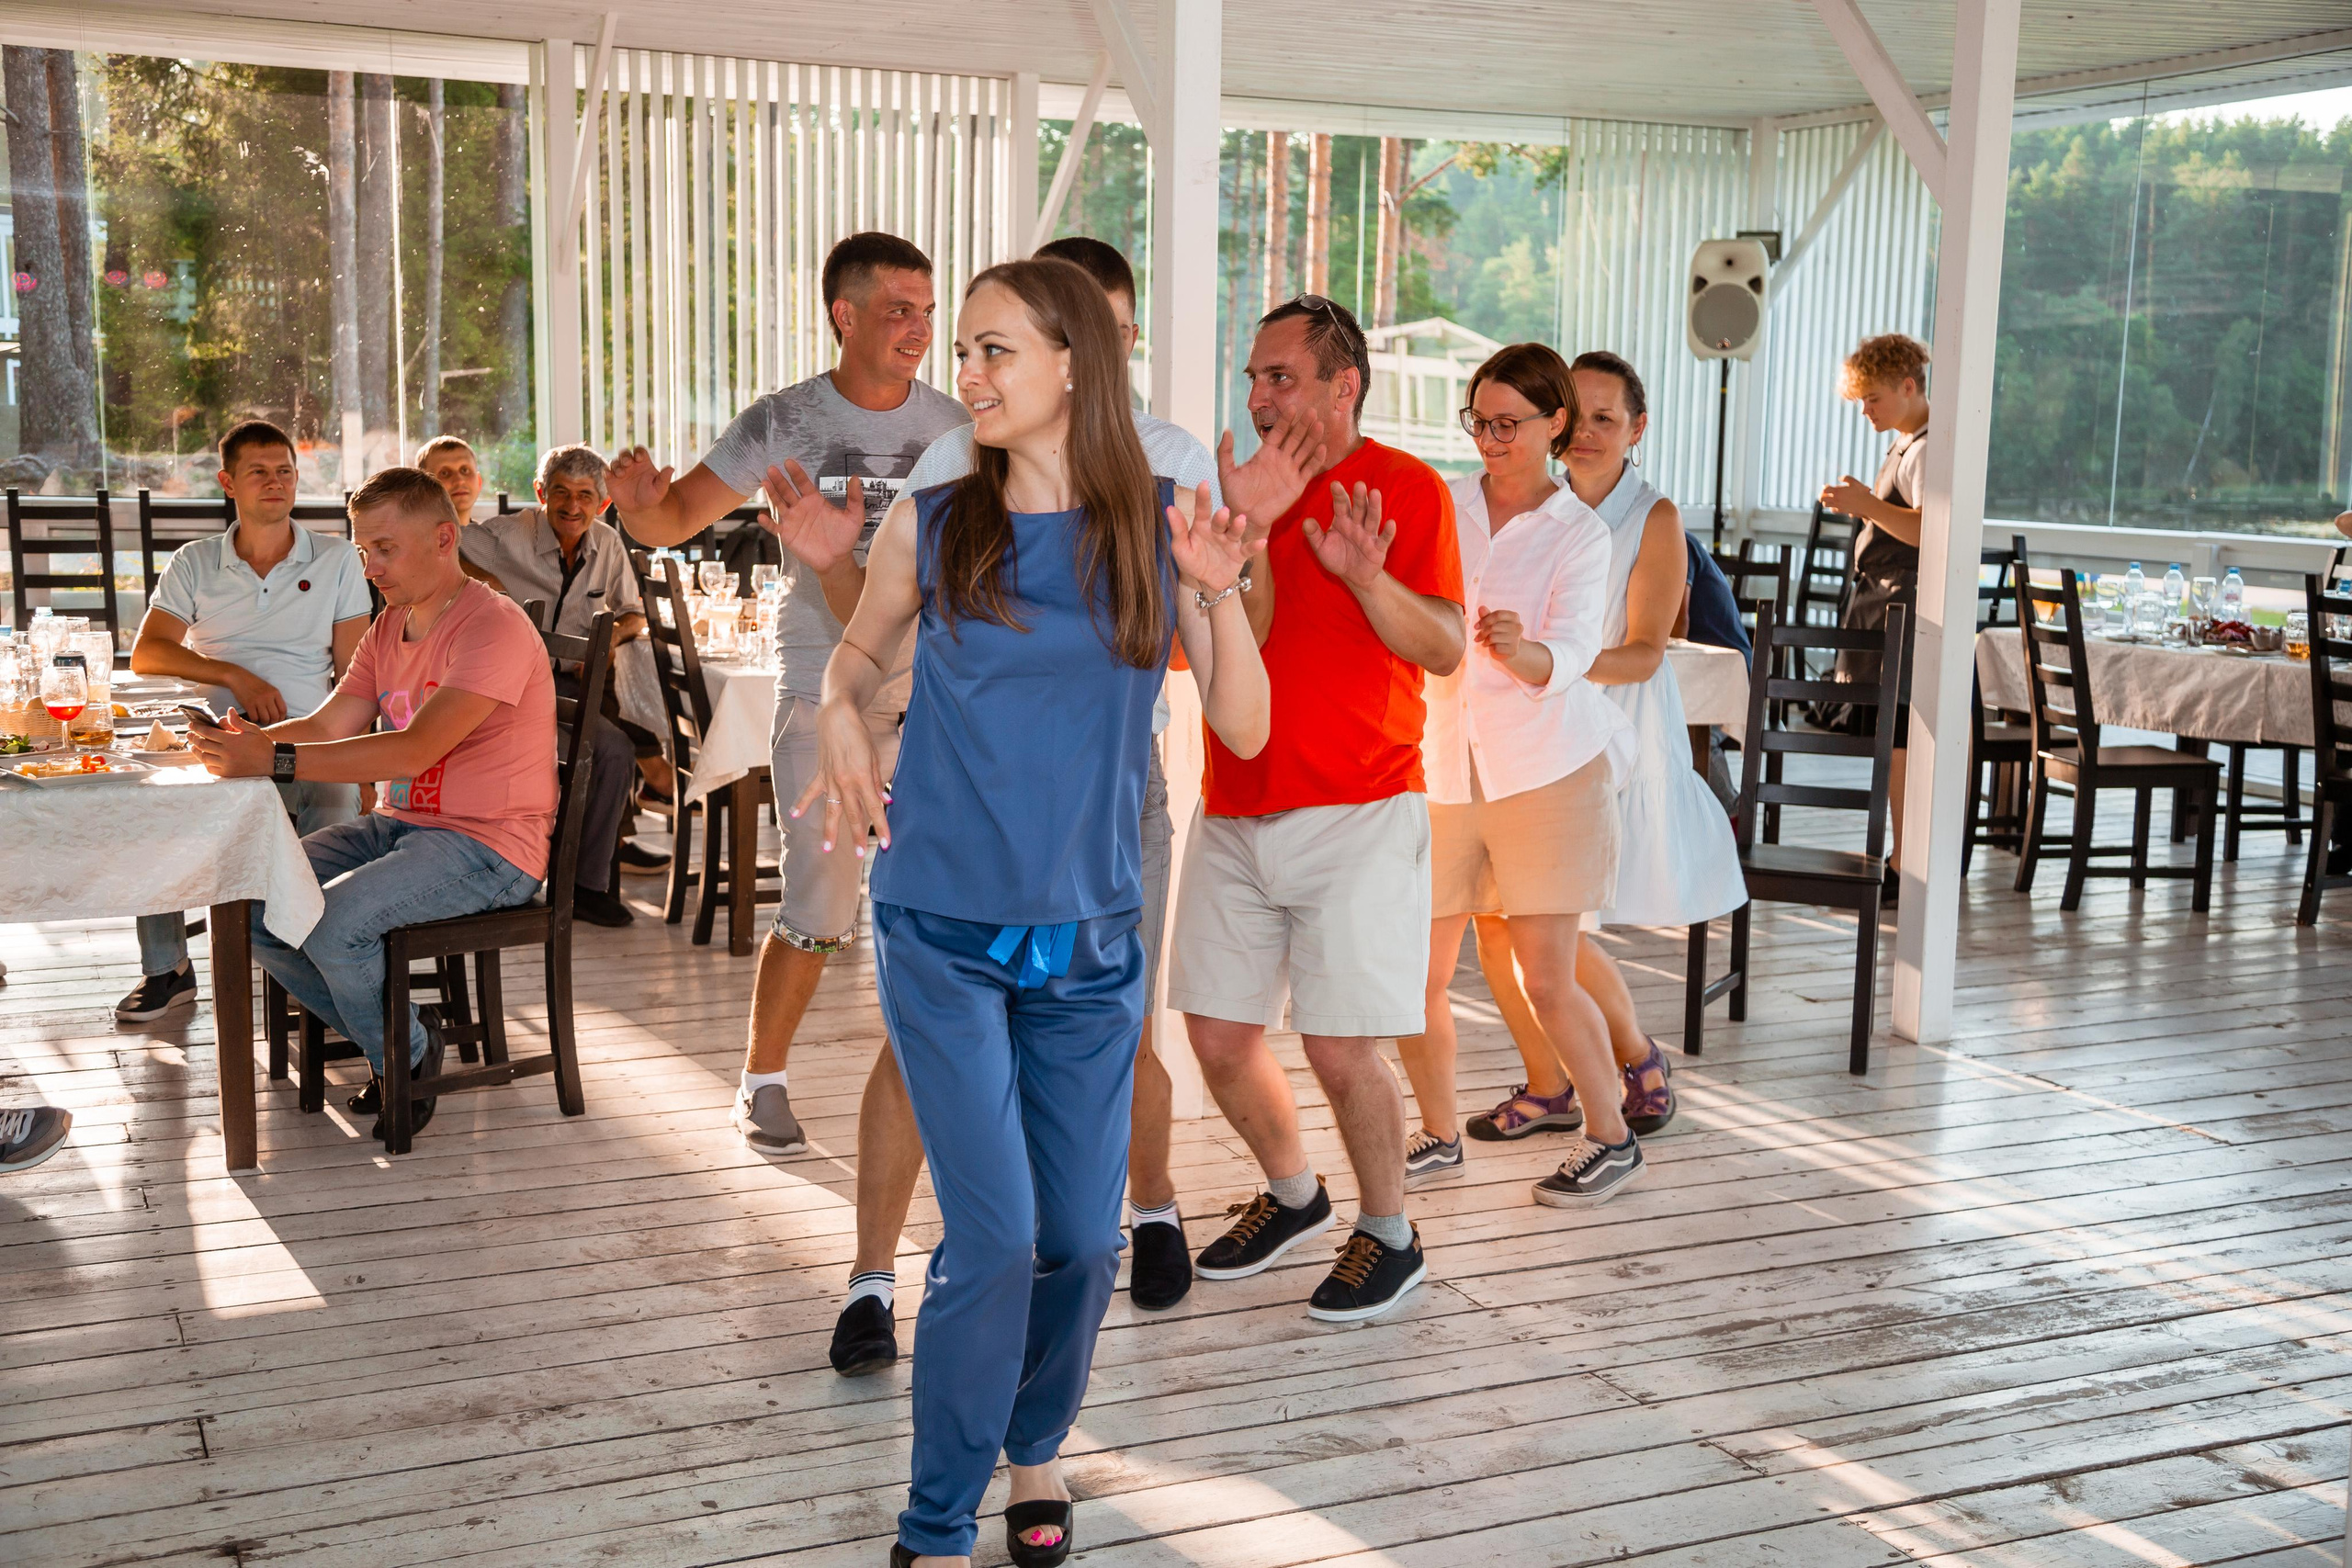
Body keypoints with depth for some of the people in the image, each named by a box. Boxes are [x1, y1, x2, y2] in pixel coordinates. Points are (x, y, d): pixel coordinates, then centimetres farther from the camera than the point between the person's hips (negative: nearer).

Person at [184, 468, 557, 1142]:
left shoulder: (493, 627, -18)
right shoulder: (390, 626, 13)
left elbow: (415, 751, -29)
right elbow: (328, 726, 6)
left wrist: (274, 761, -33)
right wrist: (247, 739, -16)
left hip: (487, 846, -9)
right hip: (398, 826, 9)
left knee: (332, 921, -28)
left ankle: (407, 1055, 1)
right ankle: (396, 1039, 8)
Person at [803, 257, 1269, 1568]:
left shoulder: (1160, 528, -1)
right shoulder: (932, 526, -1)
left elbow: (1246, 732, -1)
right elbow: (859, 652, 17)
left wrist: (1222, 592, -16)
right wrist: (841, 720, -4)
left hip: (1091, 940, 2)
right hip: (944, 933, -1)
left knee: (1081, 1236, 8)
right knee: (993, 1233, -7)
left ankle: (1036, 1447, 37)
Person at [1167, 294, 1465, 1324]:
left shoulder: (1406, 488, -3)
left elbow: (1445, 650, -10)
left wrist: (1368, 576, -25)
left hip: (1357, 814, -6)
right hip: (1236, 812, 6)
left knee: (1340, 1046, -7)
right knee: (1218, 1036, 8)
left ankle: (1389, 1237, 16)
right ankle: (1291, 1198, 32)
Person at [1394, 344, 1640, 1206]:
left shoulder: (1579, 533, -2)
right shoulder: (1439, 507, 6)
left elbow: (1568, 654, -16)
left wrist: (1520, 649, -38)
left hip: (1545, 770, -3)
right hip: (1442, 769, 3)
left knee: (1546, 979, -3)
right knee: (1415, 977, 2)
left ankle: (1612, 1138, 17)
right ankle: (1438, 1139, 23)